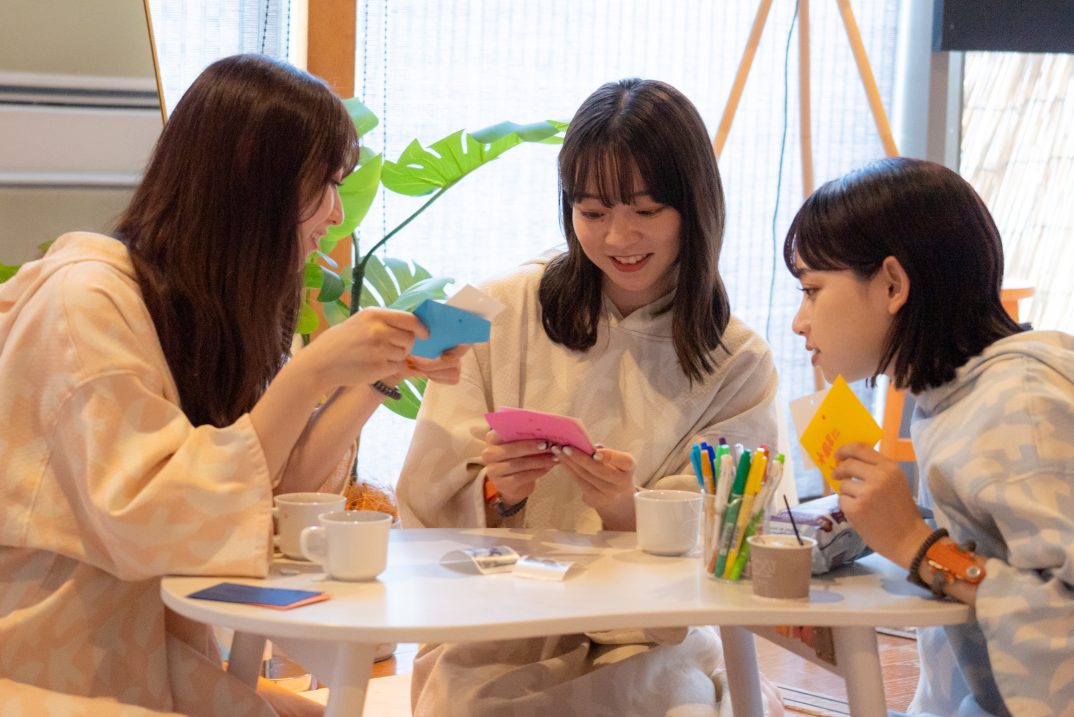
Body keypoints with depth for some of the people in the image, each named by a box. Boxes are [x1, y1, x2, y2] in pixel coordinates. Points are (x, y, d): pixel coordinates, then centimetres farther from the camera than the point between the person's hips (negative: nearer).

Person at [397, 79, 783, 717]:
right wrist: (497, 494, -18)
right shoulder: (498, 313, 2)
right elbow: (426, 507, 3)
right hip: (492, 649, -1)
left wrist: (625, 514, -20)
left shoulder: (738, 366, 3)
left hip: (651, 648, 1)